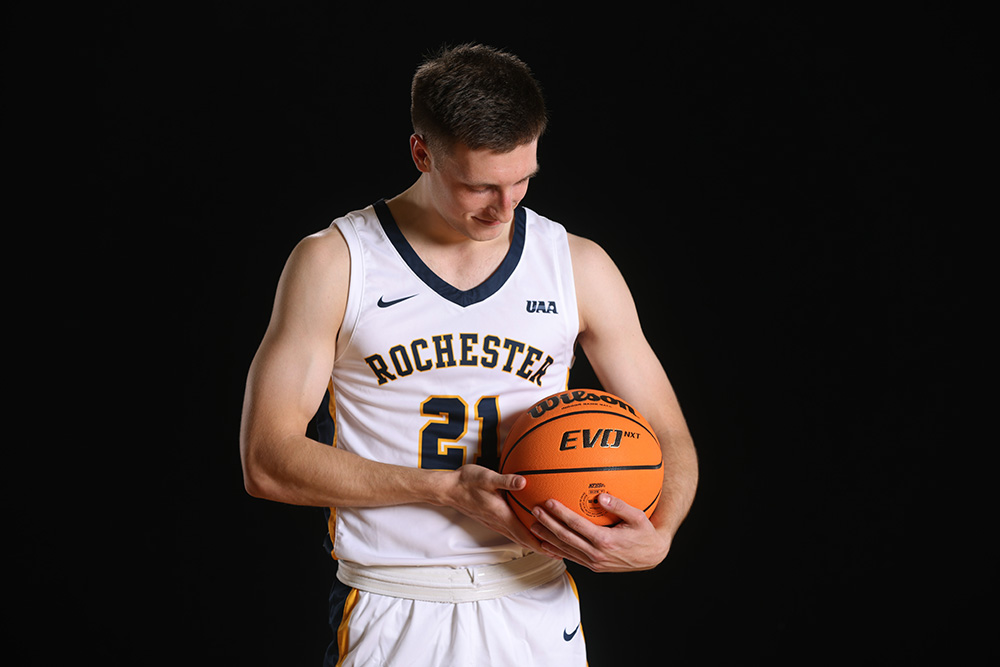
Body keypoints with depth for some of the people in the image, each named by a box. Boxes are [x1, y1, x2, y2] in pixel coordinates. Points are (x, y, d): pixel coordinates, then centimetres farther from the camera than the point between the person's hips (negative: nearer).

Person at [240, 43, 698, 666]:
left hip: (536, 612, 2)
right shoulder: (334, 262, -7)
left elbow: (669, 437, 5)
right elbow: (268, 460, -11)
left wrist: (658, 535, -17)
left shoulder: (580, 267, 0)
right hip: (389, 616, -2)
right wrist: (447, 488, -19)